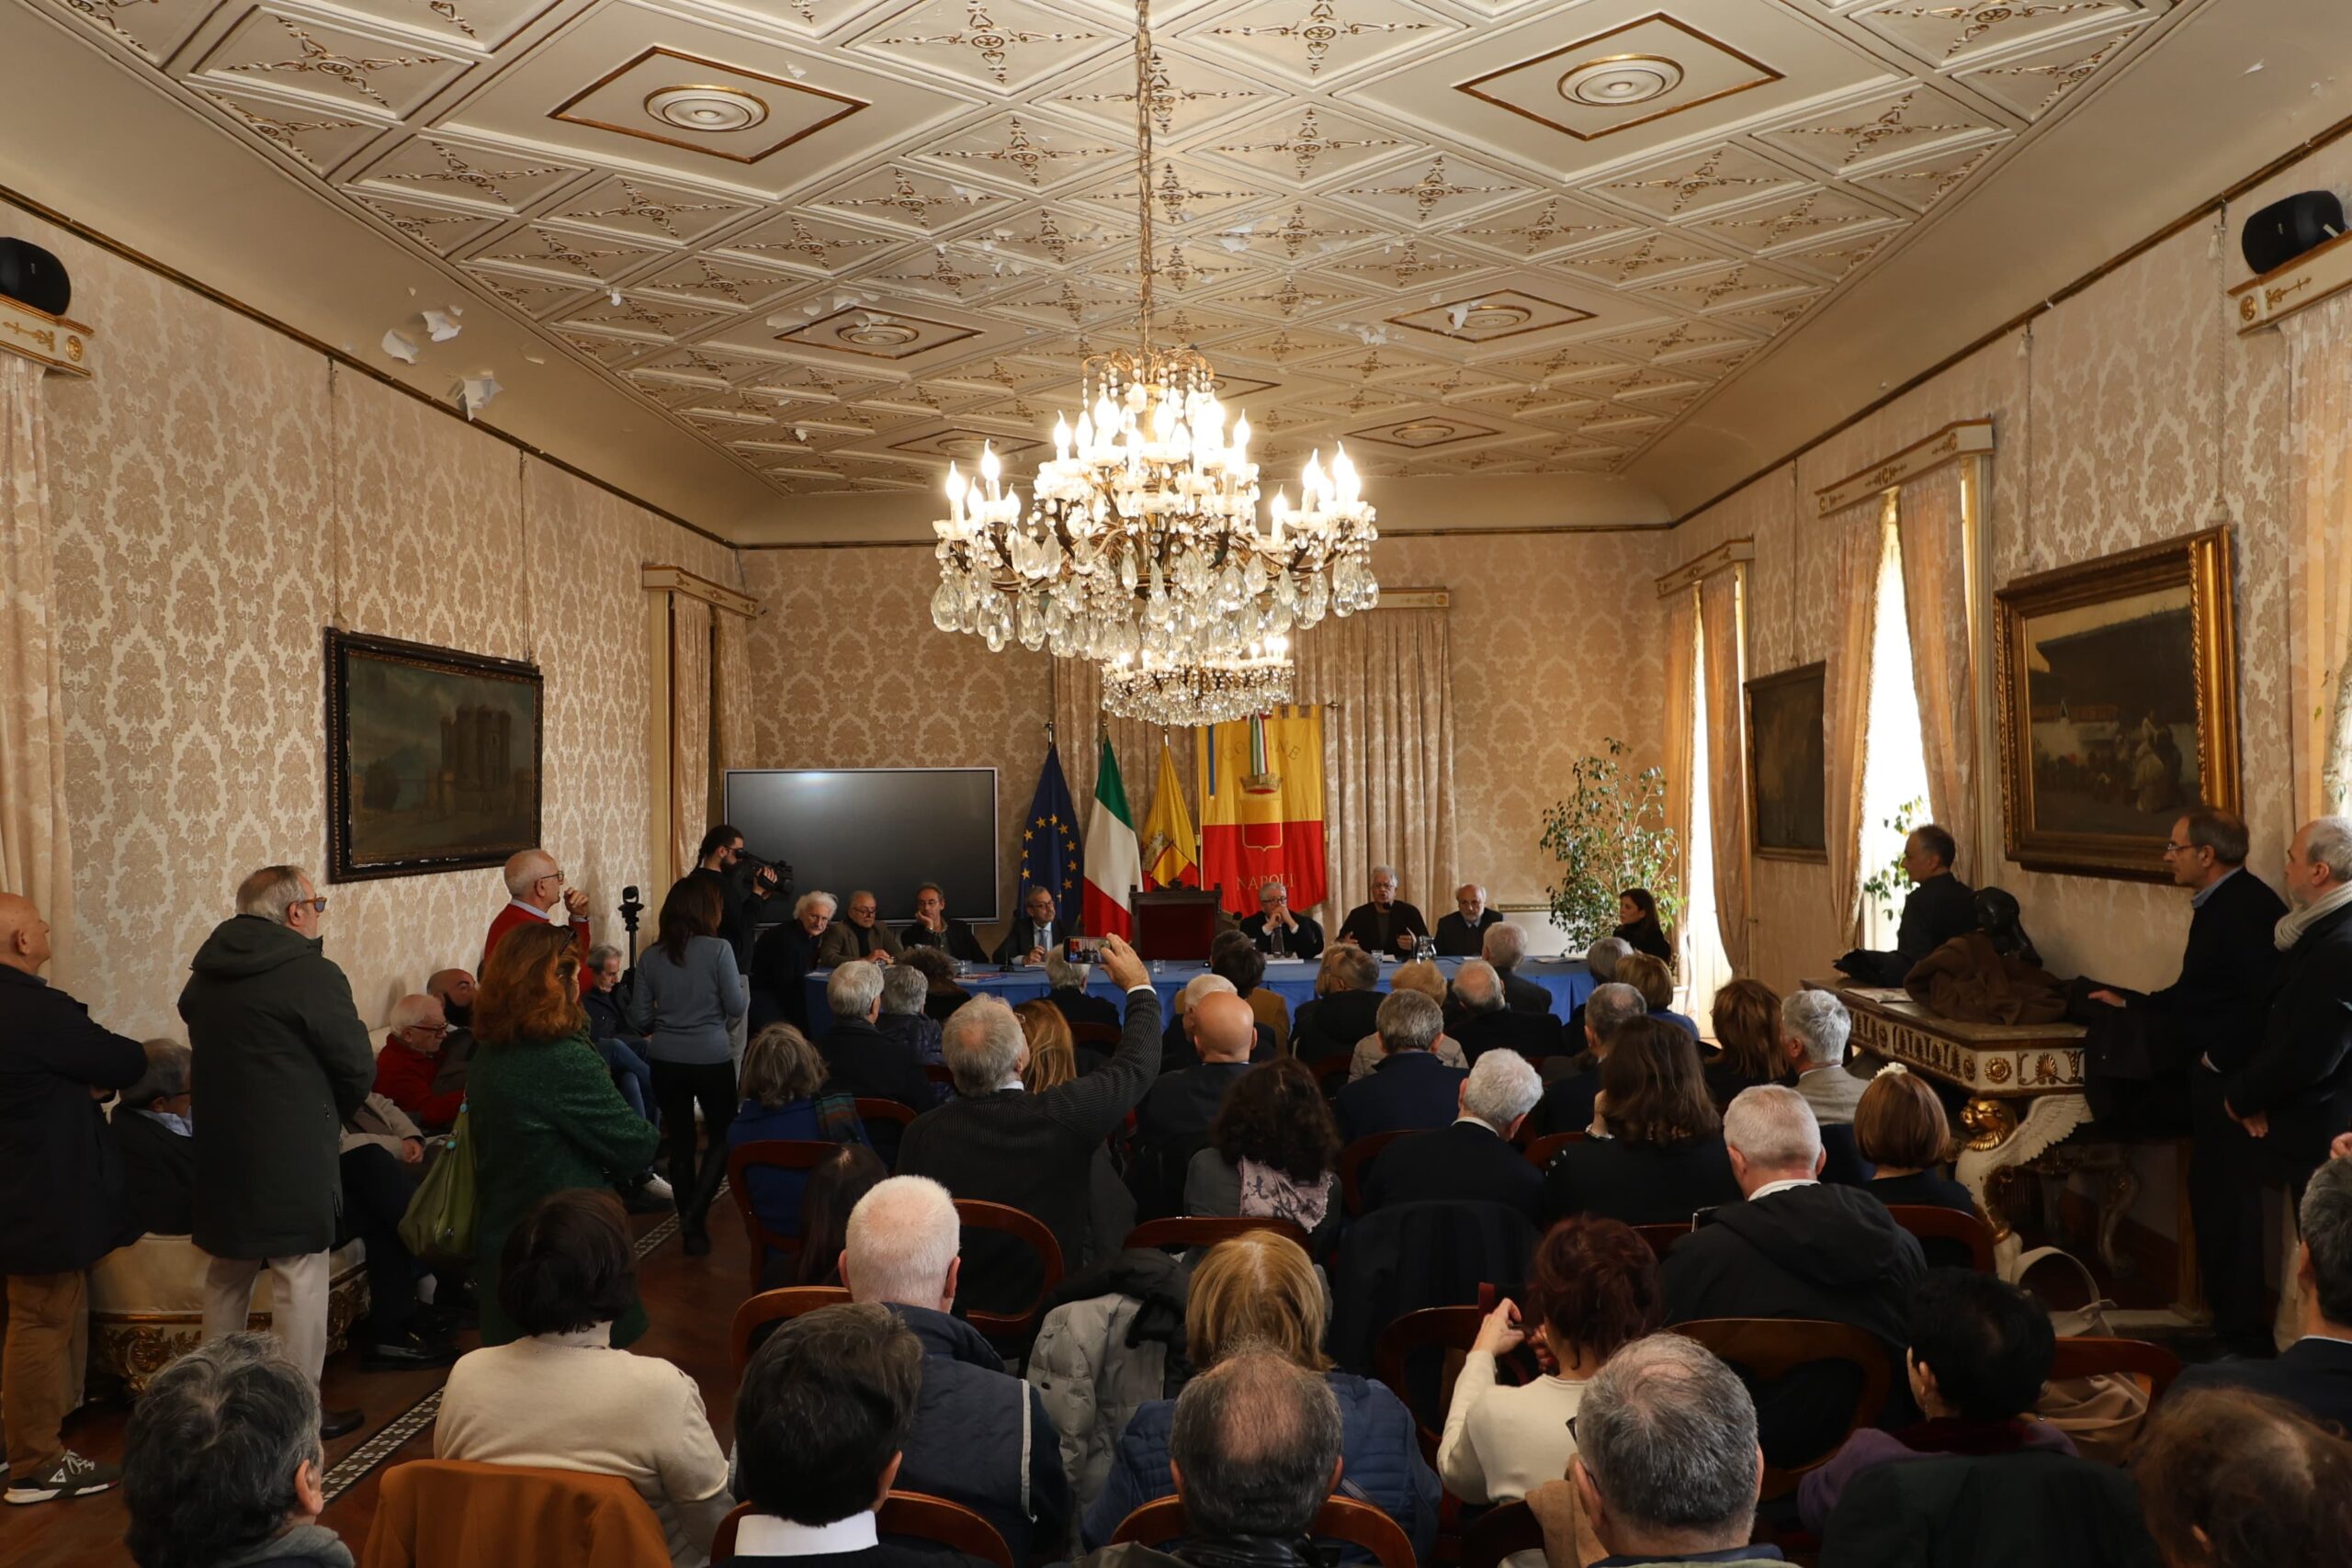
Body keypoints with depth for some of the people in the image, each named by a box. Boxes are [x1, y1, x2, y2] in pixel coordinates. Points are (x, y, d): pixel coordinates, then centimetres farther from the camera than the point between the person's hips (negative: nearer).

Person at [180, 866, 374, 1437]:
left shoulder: (204, 976, 6)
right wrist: (330, 1114, 7)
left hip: (217, 1151, 8)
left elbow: (205, 1053, 16)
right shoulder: (313, 973, -17)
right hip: (292, 1155, -7)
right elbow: (358, 1069, -14)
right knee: (299, 1281, 2)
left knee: (226, 1277, 21)